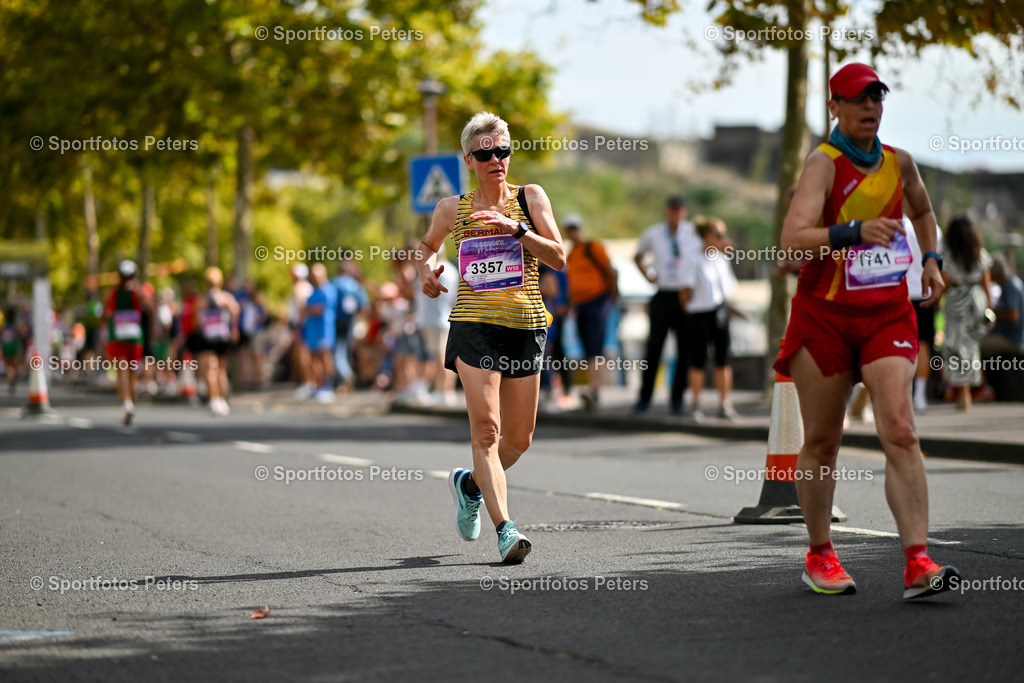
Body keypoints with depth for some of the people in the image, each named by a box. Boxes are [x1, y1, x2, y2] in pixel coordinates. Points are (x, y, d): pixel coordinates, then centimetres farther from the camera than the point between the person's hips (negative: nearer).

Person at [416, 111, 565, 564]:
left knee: (519, 438, 8)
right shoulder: (452, 209, 7)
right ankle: (505, 528, -20)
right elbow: (427, 244, 27)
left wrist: (516, 228, -16)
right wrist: (425, 269, 5)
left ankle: (470, 483, 38)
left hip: (526, 325, 2)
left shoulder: (530, 197, 6)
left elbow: (558, 258, -4)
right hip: (475, 323, -2)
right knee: (486, 428, -17)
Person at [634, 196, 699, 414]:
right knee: (654, 347, -5)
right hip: (663, 296, 0)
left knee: (685, 349, 1)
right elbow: (638, 256, 22)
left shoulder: (693, 233, 0)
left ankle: (678, 399, 10)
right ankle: (645, 398, 2)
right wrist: (648, 275, 7)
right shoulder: (652, 234, 4)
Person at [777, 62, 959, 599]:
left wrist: (931, 260, 16)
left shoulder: (898, 162, 8)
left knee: (900, 431, -13)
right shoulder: (823, 163, -9)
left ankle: (917, 564, -17)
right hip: (824, 314, -3)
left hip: (887, 314, 3)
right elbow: (793, 238, -24)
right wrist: (855, 230, -36)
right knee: (822, 440, 6)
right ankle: (819, 556, 24)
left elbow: (922, 211, 31)